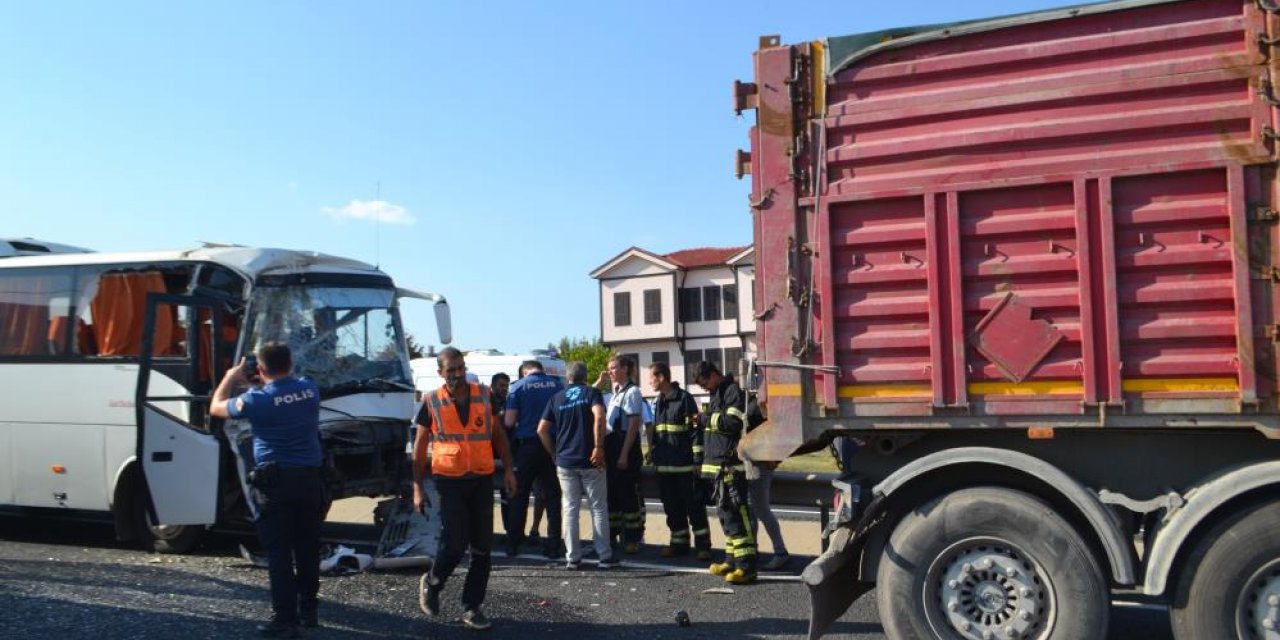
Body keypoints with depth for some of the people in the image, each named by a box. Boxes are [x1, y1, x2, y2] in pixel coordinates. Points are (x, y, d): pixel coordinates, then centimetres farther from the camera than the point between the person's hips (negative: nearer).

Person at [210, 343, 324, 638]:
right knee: (307, 548, 14)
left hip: (275, 482, -5)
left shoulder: (257, 400, -12)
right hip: (310, 478, 5)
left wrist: (231, 378, 20)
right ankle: (308, 610, 25)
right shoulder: (310, 389, 1)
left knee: (278, 552, 0)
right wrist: (263, 384, 22)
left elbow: (216, 408, 6)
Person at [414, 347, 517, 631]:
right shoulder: (432, 403, -4)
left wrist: (508, 470, 4)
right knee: (454, 545, -6)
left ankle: (471, 607, 16)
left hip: (483, 480, 3)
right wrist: (418, 487, -3)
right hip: (450, 482, -3)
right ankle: (431, 583, 24)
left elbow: (497, 434, 10)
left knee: (482, 547, 4)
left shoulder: (483, 395, 2)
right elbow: (420, 447, 2)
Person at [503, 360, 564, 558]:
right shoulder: (557, 384, 2)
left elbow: (509, 421, -7)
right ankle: (553, 545, 8)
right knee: (552, 496, 8)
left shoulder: (519, 387, -3)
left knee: (520, 496, 9)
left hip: (527, 444, -2)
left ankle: (513, 544, 13)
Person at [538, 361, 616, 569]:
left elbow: (542, 430, 5)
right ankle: (605, 556, 7)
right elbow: (599, 417, -19)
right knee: (598, 508, 5)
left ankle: (573, 557, 7)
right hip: (590, 460, -3)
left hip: (564, 462, 3)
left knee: (570, 509, 7)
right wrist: (599, 447, -17)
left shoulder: (557, 398, 11)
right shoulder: (592, 393, 0)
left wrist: (554, 453, 13)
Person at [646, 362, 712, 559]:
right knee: (672, 508, 11)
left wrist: (697, 459, -14)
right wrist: (652, 453, 18)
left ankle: (703, 545, 5)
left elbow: (695, 430, -11)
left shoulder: (684, 398, -9)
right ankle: (679, 543, 20)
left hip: (684, 464, -7)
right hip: (664, 465, 7)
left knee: (694, 506, -1)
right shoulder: (656, 402, 14)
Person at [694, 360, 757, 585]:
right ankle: (732, 560, 21)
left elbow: (733, 422, -20)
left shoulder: (733, 391, -9)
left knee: (735, 512, -13)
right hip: (719, 464, 10)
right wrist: (704, 420, 11)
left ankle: (746, 566, -13)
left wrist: (706, 418, -11)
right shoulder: (717, 394, 22)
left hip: (731, 464, -10)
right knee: (725, 513, 13)